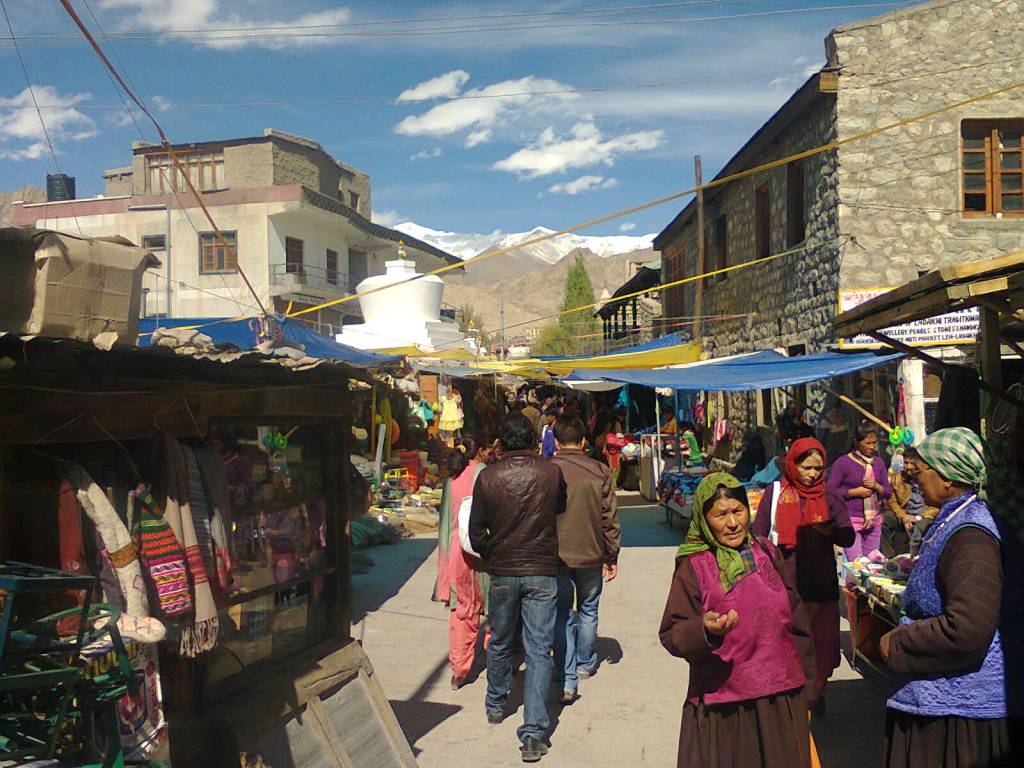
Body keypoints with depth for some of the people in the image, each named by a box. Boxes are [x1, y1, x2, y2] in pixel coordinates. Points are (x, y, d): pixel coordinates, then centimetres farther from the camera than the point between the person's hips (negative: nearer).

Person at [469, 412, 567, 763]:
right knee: (539, 650, 1)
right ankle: (534, 732, -4)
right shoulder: (551, 473, -9)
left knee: (499, 643, 20)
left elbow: (476, 530, -2)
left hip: (502, 573, 1)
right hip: (543, 573, -1)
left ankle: (496, 705, 40)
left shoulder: (488, 477, -8)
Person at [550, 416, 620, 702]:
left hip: (556, 557, -1)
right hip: (591, 555, 2)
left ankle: (567, 680, 1)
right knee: (588, 611, 20)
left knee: (562, 615, 5)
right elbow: (610, 518, -2)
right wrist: (612, 556, 8)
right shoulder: (599, 472, -5)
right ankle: (585, 665, 35)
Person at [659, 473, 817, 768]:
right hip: (722, 706, -4)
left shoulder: (766, 552, 5)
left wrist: (804, 688, 13)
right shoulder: (693, 566, -7)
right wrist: (706, 630, -31)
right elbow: (671, 635, -11)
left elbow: (795, 620, 11)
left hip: (782, 699, 4)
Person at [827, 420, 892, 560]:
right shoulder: (843, 462, -6)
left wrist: (876, 486, -7)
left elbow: (888, 492, 14)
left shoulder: (878, 462, 10)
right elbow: (830, 491, -8)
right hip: (851, 521, -5)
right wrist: (855, 492, -14)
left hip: (874, 521, 5)